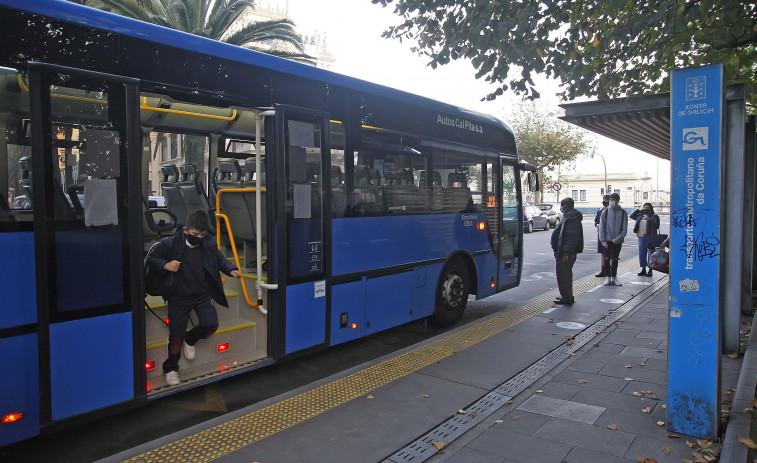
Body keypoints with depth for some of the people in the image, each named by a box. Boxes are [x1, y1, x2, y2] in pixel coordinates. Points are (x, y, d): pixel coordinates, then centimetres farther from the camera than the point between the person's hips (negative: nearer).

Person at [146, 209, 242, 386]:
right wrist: (165, 265, -22)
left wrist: (231, 270, -7)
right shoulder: (170, 243, -15)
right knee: (176, 335, 5)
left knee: (210, 324, -13)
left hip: (203, 294, 2)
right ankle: (170, 368, 31)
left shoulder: (209, 243, -7)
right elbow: (151, 259, -2)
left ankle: (190, 340, 23)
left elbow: (219, 258, 10)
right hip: (179, 297, -2)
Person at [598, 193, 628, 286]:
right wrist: (603, 240, -8)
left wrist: (618, 239, -13)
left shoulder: (623, 213, -1)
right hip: (607, 240, 0)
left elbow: (624, 229, -1)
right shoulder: (605, 212, -2)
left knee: (615, 259, 8)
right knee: (607, 258, 2)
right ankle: (608, 277, 9)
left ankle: (614, 277, 17)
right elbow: (602, 227, -1)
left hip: (618, 241, 0)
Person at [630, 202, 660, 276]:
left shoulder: (654, 216, 1)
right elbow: (631, 216, 19)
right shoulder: (640, 216, 17)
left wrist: (649, 220, -19)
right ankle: (643, 269, 16)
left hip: (649, 237, -6)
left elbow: (657, 226, -10)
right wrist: (639, 210, 12)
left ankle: (650, 270, 2)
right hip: (641, 237, 6)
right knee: (642, 253, 8)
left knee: (650, 253, -4)